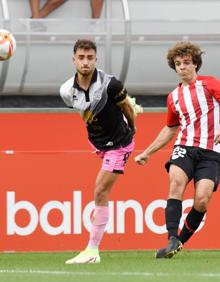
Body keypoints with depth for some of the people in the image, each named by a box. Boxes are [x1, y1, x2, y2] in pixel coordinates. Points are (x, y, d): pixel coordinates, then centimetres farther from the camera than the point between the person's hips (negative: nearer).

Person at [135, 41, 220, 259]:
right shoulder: (174, 97, 18)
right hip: (185, 148, 3)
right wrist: (147, 152, 31)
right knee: (176, 182, -27)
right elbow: (170, 129, 31)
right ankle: (172, 240, -32)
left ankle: (181, 241, 2)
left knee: (201, 201, -18)